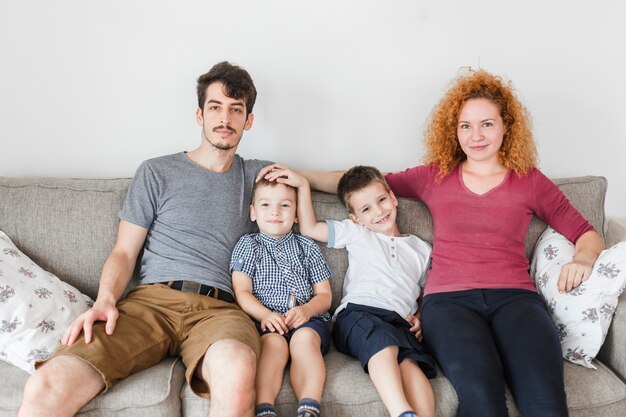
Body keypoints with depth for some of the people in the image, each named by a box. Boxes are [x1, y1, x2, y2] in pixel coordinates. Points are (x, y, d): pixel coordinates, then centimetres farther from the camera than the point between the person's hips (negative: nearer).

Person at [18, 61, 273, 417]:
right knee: (46, 387, -26)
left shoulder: (256, 175, 21)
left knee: (236, 370, -40)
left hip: (218, 308, 0)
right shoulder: (157, 172, 15)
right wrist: (106, 299, -7)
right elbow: (124, 252, 12)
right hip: (152, 299, 0)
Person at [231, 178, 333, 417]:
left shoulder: (307, 247, 21)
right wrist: (265, 314, -15)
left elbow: (324, 294, 16)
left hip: (306, 319, 1)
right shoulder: (248, 244, 17)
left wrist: (306, 310, -8)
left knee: (304, 338, -32)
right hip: (263, 320, -1)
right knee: (274, 342, -34)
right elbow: (242, 292, 5)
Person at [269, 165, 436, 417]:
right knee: (383, 340, -39)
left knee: (410, 361, -34)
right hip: (357, 312, -2)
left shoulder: (421, 248, 28)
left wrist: (419, 318, 9)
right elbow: (309, 228, 24)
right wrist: (303, 185, 19)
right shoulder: (356, 233, 24)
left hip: (400, 322, 2)